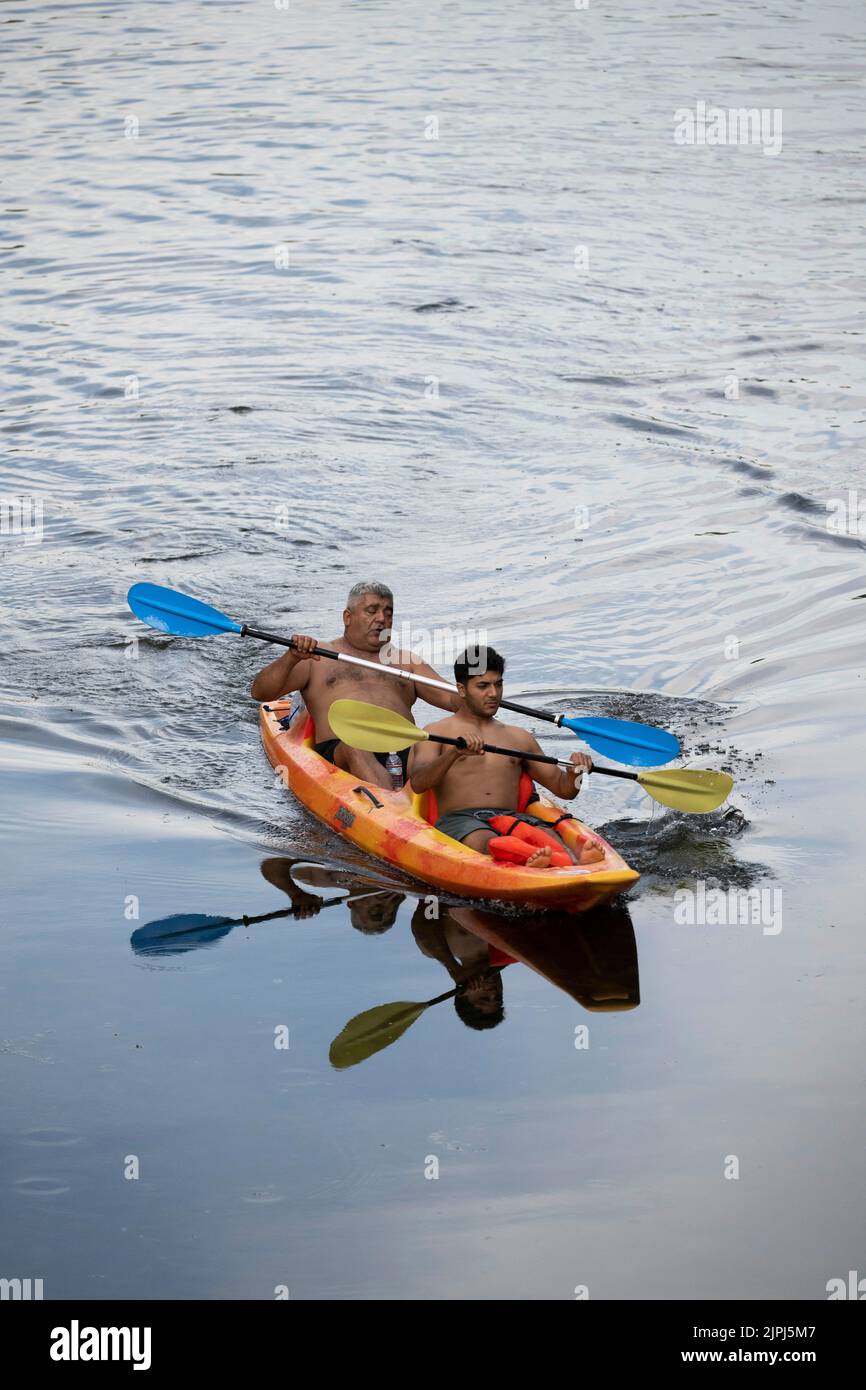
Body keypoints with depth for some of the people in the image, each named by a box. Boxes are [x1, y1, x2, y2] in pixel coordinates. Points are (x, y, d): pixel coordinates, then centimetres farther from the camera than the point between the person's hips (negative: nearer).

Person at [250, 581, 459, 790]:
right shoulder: (317, 657, 21)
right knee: (355, 748, -39)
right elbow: (259, 692, 10)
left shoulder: (405, 662, 31)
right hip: (338, 752, -2)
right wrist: (291, 659, -8)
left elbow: (451, 698, 20)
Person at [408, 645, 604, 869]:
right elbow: (417, 783, -5)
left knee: (548, 835, -32)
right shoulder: (436, 733, 13)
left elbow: (564, 789, 25)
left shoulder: (519, 737, 27)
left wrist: (575, 773, 1)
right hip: (458, 820, -4)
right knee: (490, 842, -40)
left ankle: (574, 861, -66)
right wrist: (455, 752, -22)